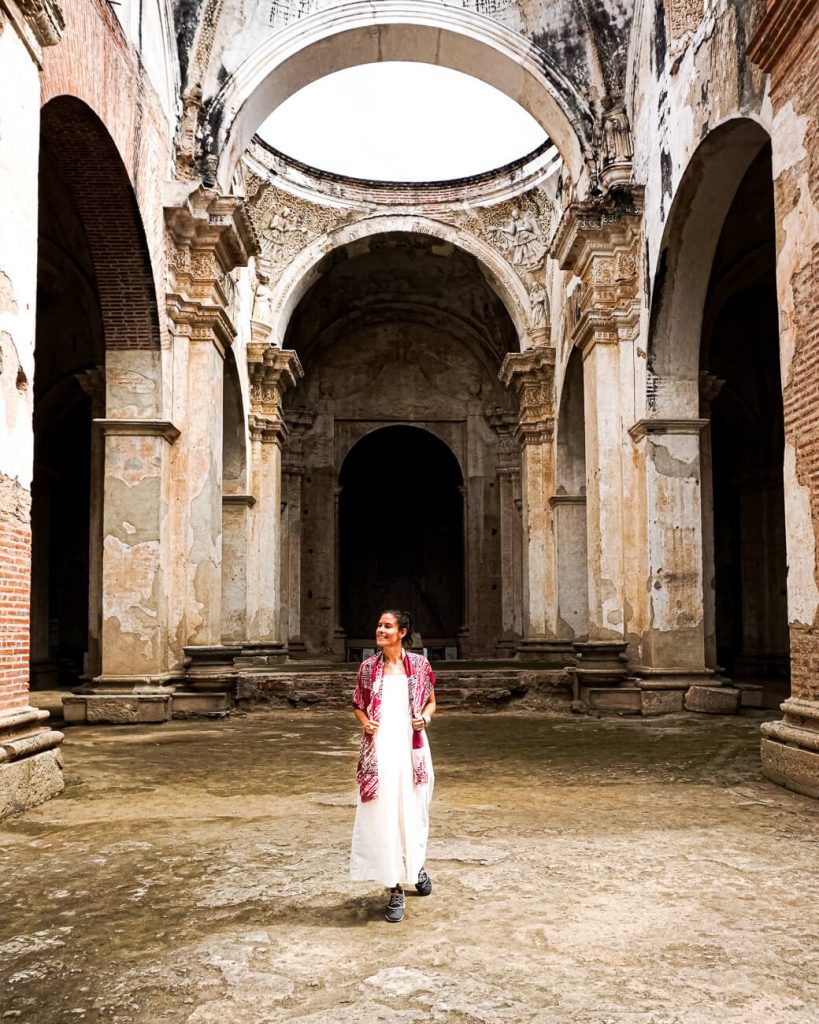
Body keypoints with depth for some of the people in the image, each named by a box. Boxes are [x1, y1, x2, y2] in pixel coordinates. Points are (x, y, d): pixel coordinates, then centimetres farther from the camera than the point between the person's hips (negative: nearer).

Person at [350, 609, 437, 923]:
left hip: (411, 747, 0)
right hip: (379, 749, 0)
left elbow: (431, 701, 11)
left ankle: (417, 864, 43)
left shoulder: (419, 664, 2)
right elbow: (358, 705, 13)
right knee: (383, 816, -3)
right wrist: (365, 721, -8)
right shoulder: (368, 667, 4)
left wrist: (425, 717, -10)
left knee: (412, 812, 12)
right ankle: (395, 891, 8)